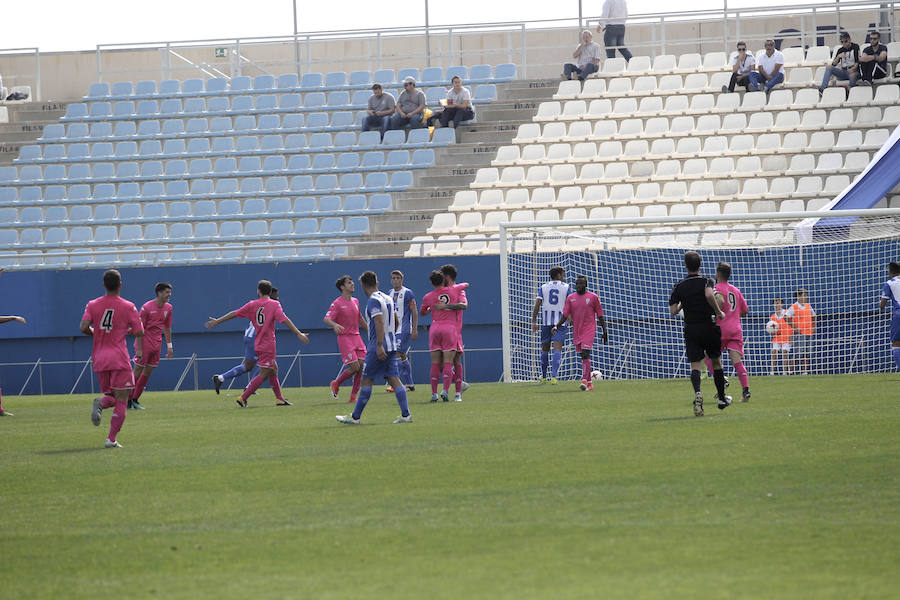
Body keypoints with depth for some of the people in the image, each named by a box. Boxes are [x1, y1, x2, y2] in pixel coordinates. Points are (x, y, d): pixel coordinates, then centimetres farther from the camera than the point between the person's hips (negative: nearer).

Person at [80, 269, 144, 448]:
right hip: (119, 359, -4)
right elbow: (139, 333, -2)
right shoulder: (128, 307, -3)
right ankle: (112, 439, -11)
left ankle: (101, 402, -17)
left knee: (111, 396, 18)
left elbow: (83, 327, -8)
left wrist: (94, 333, 14)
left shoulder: (93, 305, 4)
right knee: (121, 401, 0)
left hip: (99, 359, 4)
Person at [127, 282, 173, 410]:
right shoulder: (147, 307, -13)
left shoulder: (168, 308, 6)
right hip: (145, 345, -6)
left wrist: (169, 346, 15)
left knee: (147, 373, 7)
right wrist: (139, 348, -16)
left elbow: (167, 327, 17)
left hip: (156, 345, 6)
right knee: (138, 372, -3)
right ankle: (128, 400, 4)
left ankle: (135, 400, 14)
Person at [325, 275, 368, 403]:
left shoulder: (355, 301, 13)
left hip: (356, 337, 7)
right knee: (354, 367, -14)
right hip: (344, 338, -7)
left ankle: (353, 396, 5)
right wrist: (335, 325, -40)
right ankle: (336, 384, 11)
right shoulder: (337, 303, -8)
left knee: (362, 366, -3)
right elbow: (326, 319, -19)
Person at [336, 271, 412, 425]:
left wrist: (379, 345, -27)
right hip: (391, 346, 8)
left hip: (378, 347, -8)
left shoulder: (373, 301, -13)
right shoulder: (387, 298, 13)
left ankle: (355, 417, 3)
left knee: (367, 380, -1)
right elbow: (395, 320, 24)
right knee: (394, 379, 4)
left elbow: (379, 322, -23)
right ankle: (406, 415, -4)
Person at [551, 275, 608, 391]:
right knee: (583, 356, 8)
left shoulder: (593, 297, -1)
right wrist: (557, 326, -12)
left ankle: (584, 381, -23)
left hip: (589, 330, -4)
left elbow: (600, 316, 3)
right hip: (576, 331, 4)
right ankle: (589, 383, 16)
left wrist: (605, 331, 2)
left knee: (585, 354, -17)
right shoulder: (570, 298, 8)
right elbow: (565, 315, 3)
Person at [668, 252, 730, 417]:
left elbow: (673, 311, -2)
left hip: (691, 330, 1)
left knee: (695, 365, -4)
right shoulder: (706, 281, -3)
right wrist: (719, 312, -14)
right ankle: (722, 399, 26)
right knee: (716, 362, 16)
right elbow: (709, 295, -27)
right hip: (709, 327, -1)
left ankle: (697, 393, -34)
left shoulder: (679, 287, 4)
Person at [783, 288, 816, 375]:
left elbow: (813, 316, 28)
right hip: (799, 334, -6)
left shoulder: (808, 306, 14)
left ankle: (805, 371, 7)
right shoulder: (793, 307, -6)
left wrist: (813, 327, 15)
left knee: (807, 354, 4)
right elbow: (786, 317, -13)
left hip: (809, 333, 6)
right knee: (798, 354, -10)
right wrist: (794, 327, -14)